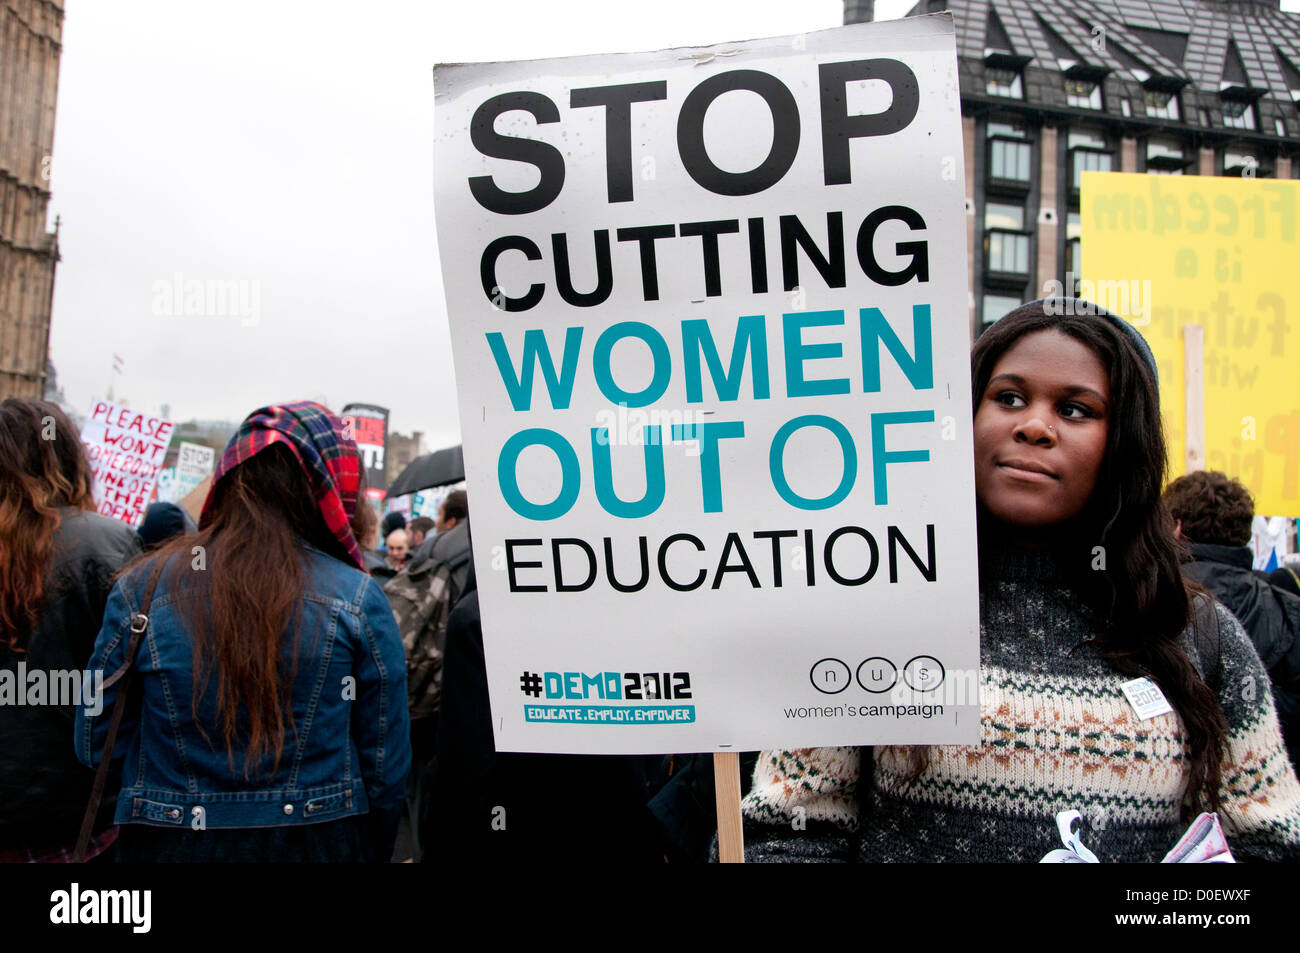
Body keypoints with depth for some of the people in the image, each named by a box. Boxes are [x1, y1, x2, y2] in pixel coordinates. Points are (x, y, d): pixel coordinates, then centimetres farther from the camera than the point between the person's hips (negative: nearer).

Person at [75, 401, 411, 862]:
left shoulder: (140, 589, -8)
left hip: (169, 842, 1)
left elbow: (96, 741, 0)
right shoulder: (358, 598, -13)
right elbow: (386, 762, -7)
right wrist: (374, 852, 9)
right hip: (320, 842, -1)